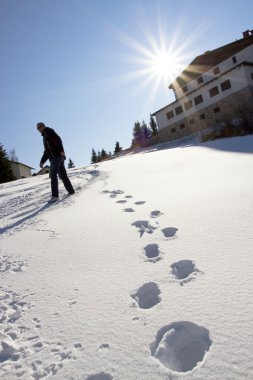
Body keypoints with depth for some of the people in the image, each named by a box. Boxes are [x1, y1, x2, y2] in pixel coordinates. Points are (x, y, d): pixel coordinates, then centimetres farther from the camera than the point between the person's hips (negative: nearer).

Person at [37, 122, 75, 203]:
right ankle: (71, 191, 20)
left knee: (53, 175, -17)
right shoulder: (45, 137, 30)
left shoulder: (48, 130, 3)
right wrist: (42, 161, 20)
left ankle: (55, 196, -23)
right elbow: (47, 151, 28)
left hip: (57, 156, -10)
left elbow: (57, 139, -13)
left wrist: (61, 150, -25)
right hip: (55, 157, 10)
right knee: (63, 175, 12)